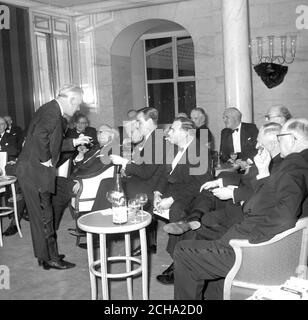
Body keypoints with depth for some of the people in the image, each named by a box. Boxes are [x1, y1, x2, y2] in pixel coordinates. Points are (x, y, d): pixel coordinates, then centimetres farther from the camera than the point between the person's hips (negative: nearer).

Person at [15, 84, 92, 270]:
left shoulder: (52, 110, 16)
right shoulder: (52, 112, -16)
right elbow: (40, 136, -33)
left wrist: (75, 142, 20)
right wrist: (45, 159, -21)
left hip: (33, 171, 10)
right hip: (34, 171, -10)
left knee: (42, 216, 16)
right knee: (44, 215, -2)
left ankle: (45, 255, 26)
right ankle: (50, 258, 8)